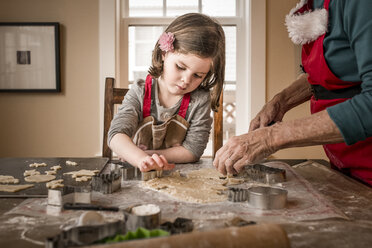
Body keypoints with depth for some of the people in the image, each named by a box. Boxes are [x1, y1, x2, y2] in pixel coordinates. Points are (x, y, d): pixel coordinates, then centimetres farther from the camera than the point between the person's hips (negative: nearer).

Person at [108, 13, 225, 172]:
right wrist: (142, 159, -40)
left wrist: (150, 156, -17)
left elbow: (193, 150, -10)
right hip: (134, 173, 0)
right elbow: (116, 135, -21)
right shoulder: (140, 93, -8)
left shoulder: (201, 100, -8)